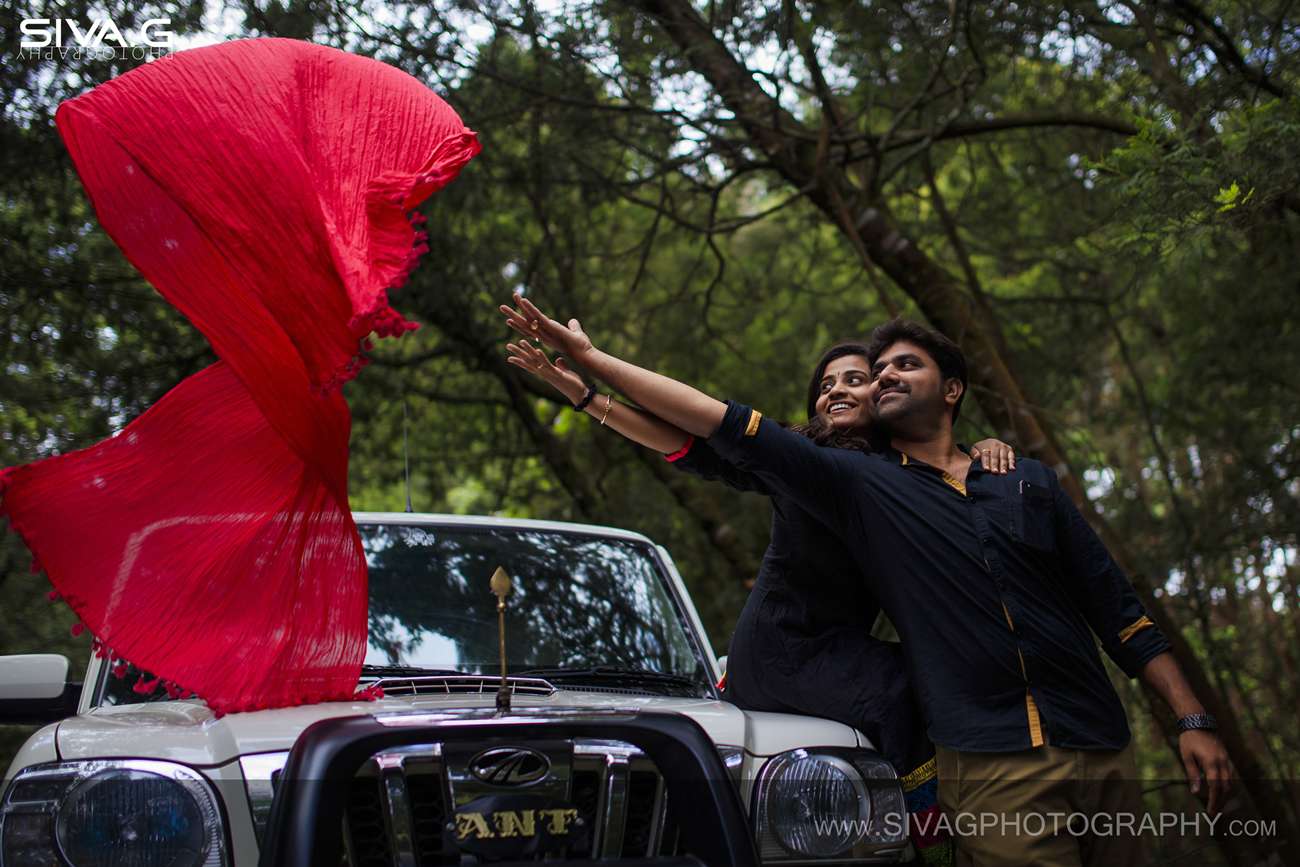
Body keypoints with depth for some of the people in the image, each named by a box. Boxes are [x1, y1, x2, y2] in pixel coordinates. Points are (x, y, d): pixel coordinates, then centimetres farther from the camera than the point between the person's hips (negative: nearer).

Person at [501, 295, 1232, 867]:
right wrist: (589, 356, -3)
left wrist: (1193, 720, 4)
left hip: (1104, 754, 3)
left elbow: (1119, 611, 12)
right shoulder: (861, 486, 7)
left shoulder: (1029, 482, 13)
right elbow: (727, 425, 1)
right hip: (992, 771, -2)